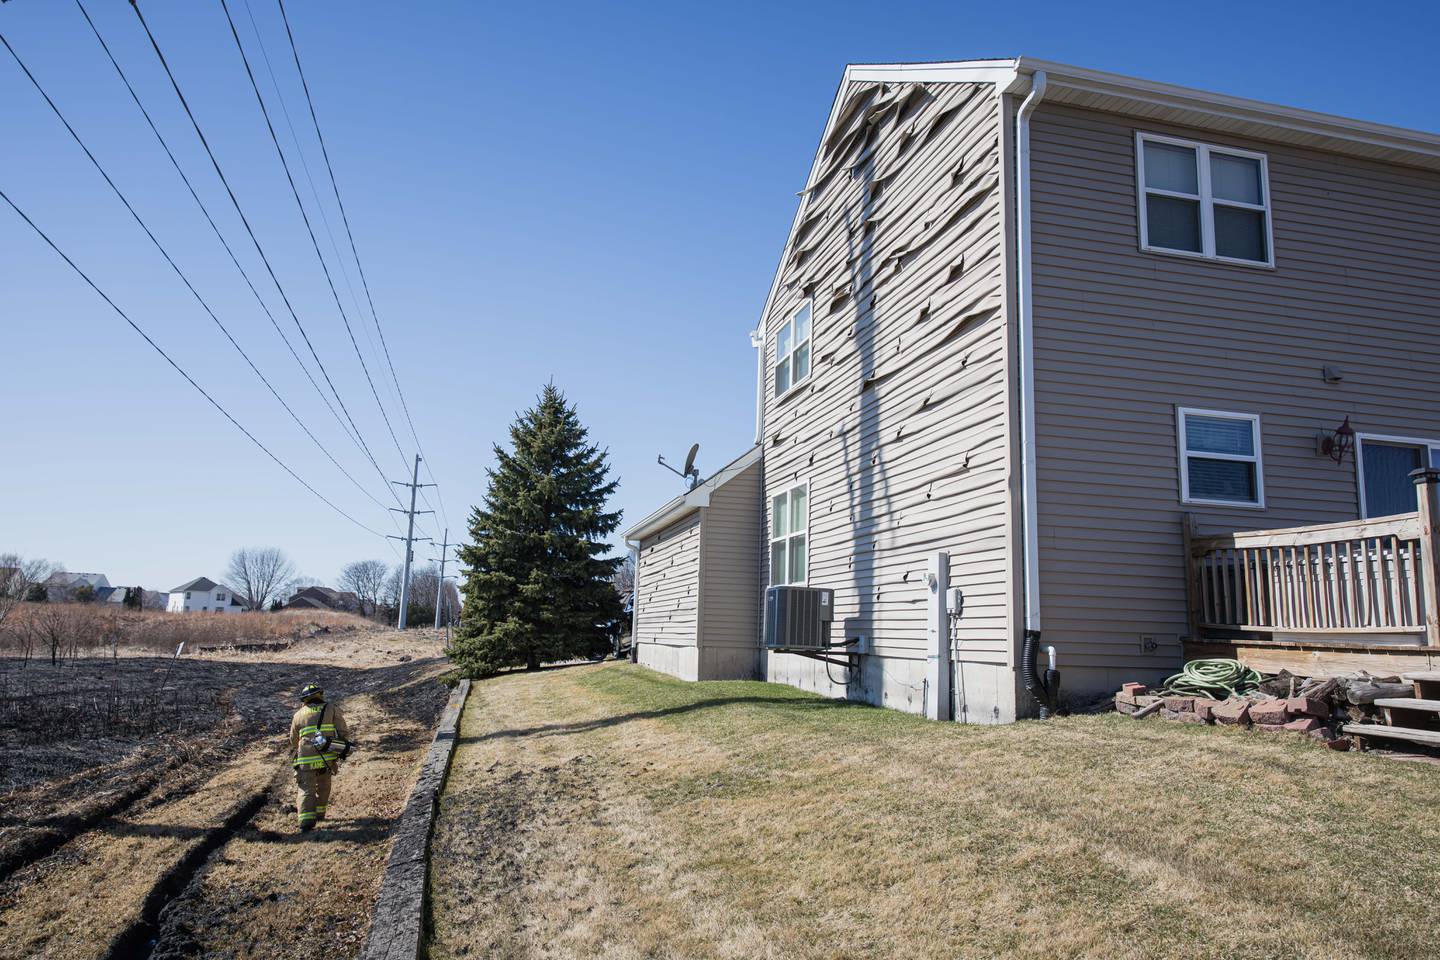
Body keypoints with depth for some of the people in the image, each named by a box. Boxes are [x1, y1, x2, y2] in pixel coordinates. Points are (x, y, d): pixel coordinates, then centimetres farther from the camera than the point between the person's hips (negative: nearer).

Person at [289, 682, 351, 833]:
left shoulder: (298, 715, 12)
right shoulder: (331, 709, 8)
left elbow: (293, 741, 24)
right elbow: (344, 731, 0)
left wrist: (294, 752, 44)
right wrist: (344, 749, 11)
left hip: (306, 760, -1)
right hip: (328, 758, 1)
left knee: (306, 790, -1)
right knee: (323, 786, 22)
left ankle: (306, 821, -17)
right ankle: (320, 813, 33)